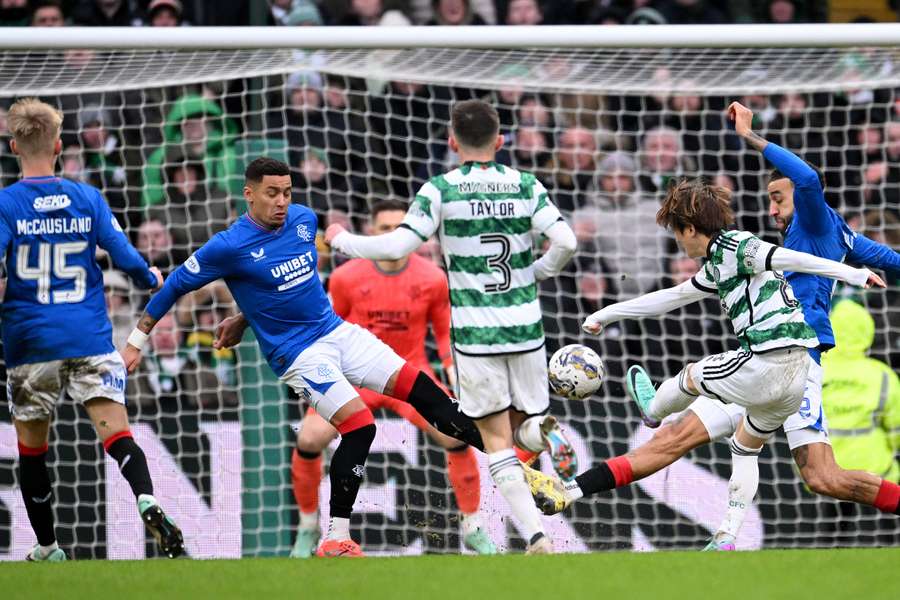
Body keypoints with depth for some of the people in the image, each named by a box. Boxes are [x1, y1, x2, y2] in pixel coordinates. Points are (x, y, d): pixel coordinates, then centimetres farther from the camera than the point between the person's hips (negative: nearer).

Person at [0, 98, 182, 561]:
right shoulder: (88, 199, 2)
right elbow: (125, 258, 3)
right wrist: (151, 279, 23)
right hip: (89, 339, 1)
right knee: (118, 436, -7)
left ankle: (46, 548, 21)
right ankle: (147, 503, -34)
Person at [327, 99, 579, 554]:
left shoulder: (441, 190, -5)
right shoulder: (526, 186, 3)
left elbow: (397, 246, -11)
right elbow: (565, 241, -7)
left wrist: (341, 240, 5)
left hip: (475, 333, -2)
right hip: (525, 328, 2)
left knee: (498, 443, 2)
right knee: (525, 426, 19)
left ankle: (536, 537, -13)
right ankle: (546, 432, -17)